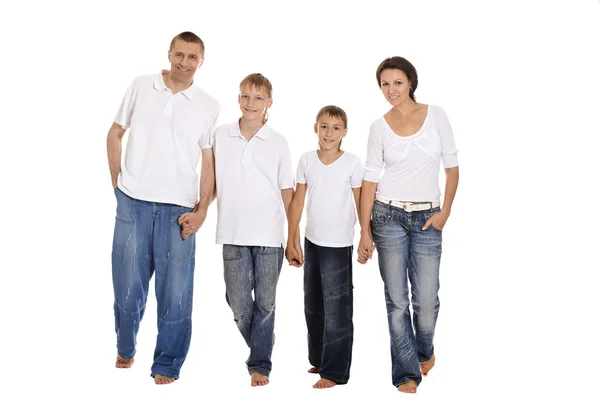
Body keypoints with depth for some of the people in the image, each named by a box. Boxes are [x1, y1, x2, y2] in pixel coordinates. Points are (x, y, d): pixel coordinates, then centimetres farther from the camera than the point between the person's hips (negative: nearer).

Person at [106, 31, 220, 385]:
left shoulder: (209, 106, 3)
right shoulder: (141, 86, 5)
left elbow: (209, 162, 3)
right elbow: (115, 133, 13)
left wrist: (202, 210, -5)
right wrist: (117, 182, 7)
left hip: (178, 209, -1)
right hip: (133, 203, 1)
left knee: (175, 292, 1)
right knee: (128, 285, 10)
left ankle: (167, 367, 17)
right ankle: (125, 350, 34)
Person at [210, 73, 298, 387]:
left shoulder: (278, 142, 2)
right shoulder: (220, 136, 4)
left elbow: (287, 191, 5)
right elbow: (212, 182, 12)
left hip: (270, 235, -1)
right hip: (233, 234, 1)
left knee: (265, 303, 5)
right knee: (238, 302, 4)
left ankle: (259, 364, 19)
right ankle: (261, 347, 30)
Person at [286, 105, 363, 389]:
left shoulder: (353, 163, -8)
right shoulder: (306, 160, 1)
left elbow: (360, 205, -2)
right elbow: (297, 202, 4)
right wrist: (291, 243, 3)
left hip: (339, 245, -5)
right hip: (312, 241, 5)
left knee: (336, 309, -2)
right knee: (312, 306, 17)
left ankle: (335, 371, 9)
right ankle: (318, 359, 34)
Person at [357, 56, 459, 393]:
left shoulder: (436, 115, 0)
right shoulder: (380, 126, 1)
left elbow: (452, 166, 4)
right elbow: (370, 179, 1)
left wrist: (445, 211, -5)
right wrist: (365, 231, -2)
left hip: (427, 217, 0)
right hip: (389, 215, 0)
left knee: (427, 298, 0)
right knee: (397, 299, 2)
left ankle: (424, 350, 32)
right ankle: (408, 372, 16)